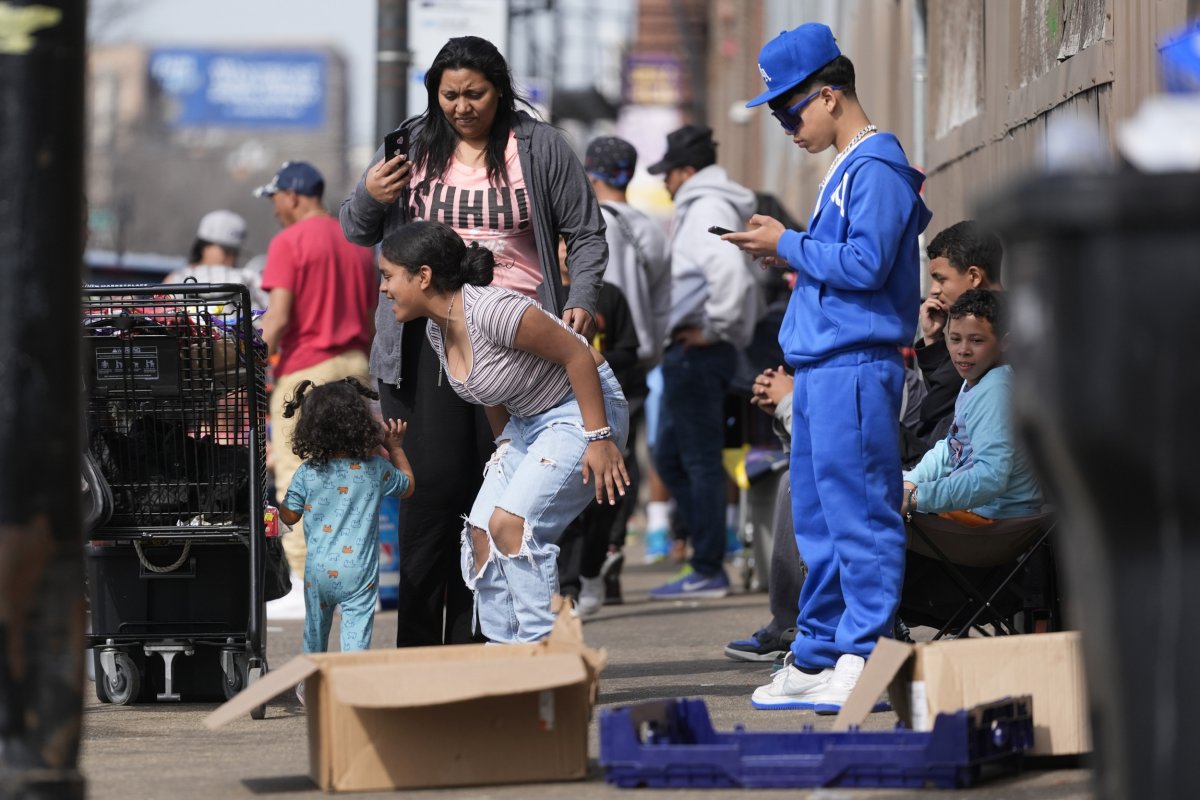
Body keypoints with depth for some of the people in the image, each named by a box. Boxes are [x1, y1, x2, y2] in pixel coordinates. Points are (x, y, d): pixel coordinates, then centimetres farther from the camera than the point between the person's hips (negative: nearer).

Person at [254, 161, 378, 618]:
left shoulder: (289, 242, -8)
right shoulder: (356, 243, 14)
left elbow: (278, 317, -16)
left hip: (305, 367, -7)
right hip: (353, 366, 7)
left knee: (296, 477, -3)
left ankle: (304, 587, -6)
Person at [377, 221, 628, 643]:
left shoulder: (489, 309, -29)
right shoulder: (437, 330, 0)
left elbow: (577, 355, -25)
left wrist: (600, 439, -23)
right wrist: (507, 445, 16)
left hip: (583, 411, -10)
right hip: (527, 420, 10)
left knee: (510, 523, -21)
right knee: (481, 531, 2)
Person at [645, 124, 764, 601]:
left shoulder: (706, 209, -12)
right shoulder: (707, 207, 21)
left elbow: (729, 268, -30)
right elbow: (745, 278, 30)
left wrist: (713, 328, -21)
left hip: (697, 352, -11)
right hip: (694, 352, 11)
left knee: (700, 459, -7)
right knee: (670, 457, 14)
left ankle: (708, 571, -4)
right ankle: (707, 555, 15)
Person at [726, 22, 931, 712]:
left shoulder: (877, 169, -12)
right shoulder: (845, 170, 20)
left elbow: (866, 265, -19)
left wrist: (789, 246, -11)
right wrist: (788, 255, 10)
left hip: (856, 365, -11)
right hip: (821, 365, 11)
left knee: (858, 514, -9)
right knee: (819, 522, 13)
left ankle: (863, 661, -8)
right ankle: (816, 660, 19)